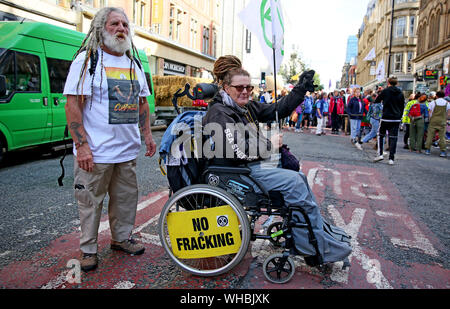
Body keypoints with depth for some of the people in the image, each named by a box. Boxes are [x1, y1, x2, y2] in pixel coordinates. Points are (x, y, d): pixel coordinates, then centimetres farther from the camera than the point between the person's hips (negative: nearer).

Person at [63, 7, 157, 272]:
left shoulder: (133, 63, 14)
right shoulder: (87, 60, -4)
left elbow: (142, 103, 19)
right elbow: (73, 105, -11)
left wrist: (148, 135, 11)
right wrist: (82, 145, -18)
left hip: (128, 150, 6)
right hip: (96, 152, -5)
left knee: (126, 198, 14)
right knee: (91, 202, 6)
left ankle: (122, 238, 34)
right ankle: (89, 249, 24)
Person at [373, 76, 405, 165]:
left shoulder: (385, 91, -3)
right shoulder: (400, 93, 7)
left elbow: (376, 101, 7)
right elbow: (402, 107, 10)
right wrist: (399, 117, 18)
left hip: (386, 118, -3)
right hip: (396, 119, 3)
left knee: (380, 135, 13)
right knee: (393, 138, 3)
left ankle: (380, 154, 3)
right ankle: (391, 158, 2)